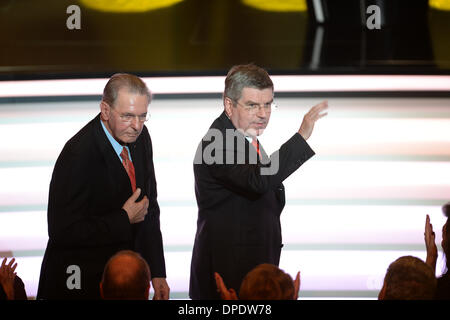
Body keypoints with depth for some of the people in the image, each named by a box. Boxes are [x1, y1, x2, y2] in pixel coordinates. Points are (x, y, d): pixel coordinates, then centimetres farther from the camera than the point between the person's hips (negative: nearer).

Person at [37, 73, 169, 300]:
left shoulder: (139, 138, 0)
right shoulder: (78, 155, -24)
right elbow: (62, 231, -27)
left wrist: (157, 273, 5)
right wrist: (124, 219, -21)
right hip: (81, 284, -7)